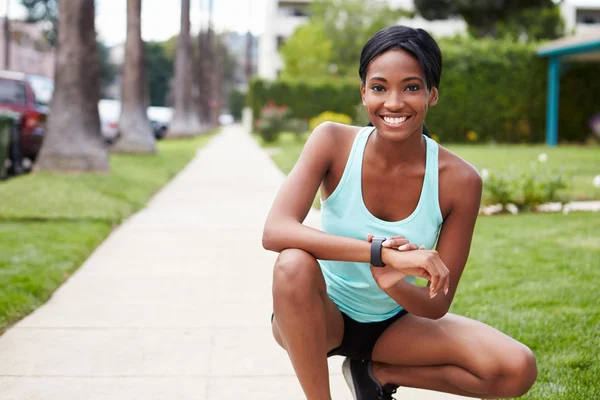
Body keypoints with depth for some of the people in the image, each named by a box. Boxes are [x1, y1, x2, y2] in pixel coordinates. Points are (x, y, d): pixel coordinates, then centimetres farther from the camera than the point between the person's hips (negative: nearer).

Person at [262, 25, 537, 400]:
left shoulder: (459, 181, -17)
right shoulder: (333, 142, -18)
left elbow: (437, 305, -13)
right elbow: (275, 231, -33)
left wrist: (392, 283, -36)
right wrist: (382, 253, -42)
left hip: (395, 322, 2)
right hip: (323, 315, -2)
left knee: (518, 369, -19)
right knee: (294, 264, -36)